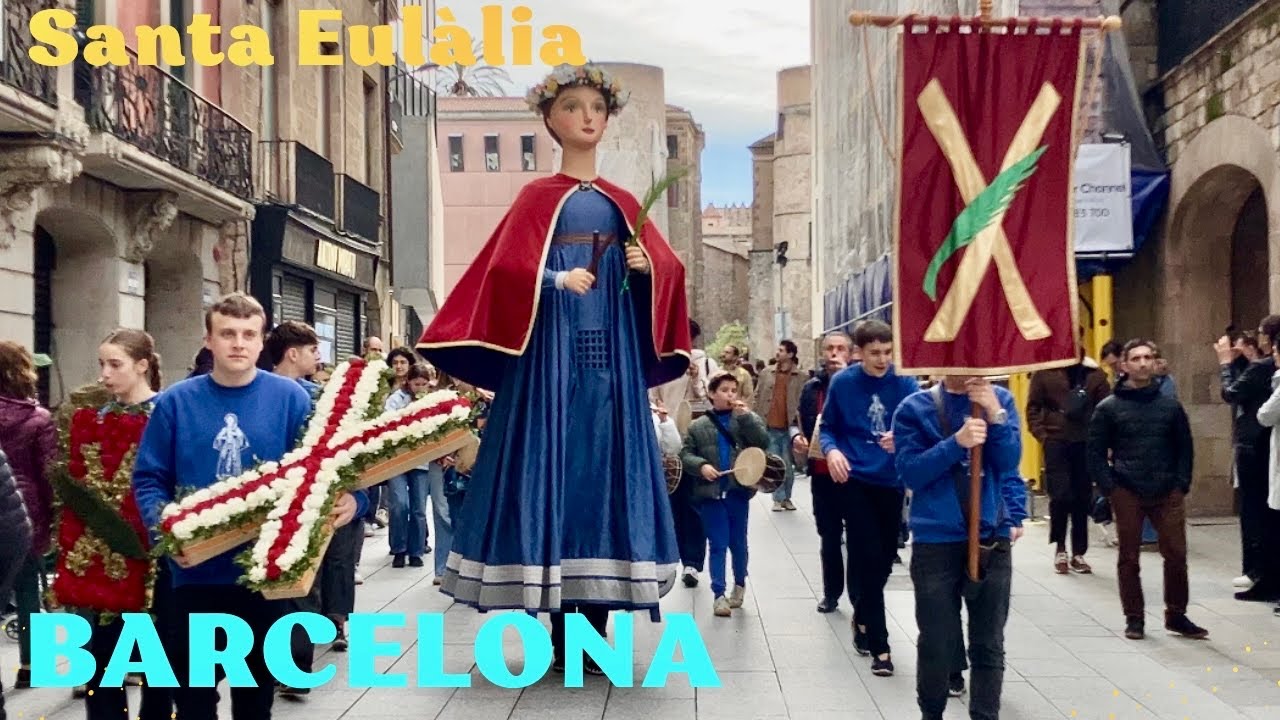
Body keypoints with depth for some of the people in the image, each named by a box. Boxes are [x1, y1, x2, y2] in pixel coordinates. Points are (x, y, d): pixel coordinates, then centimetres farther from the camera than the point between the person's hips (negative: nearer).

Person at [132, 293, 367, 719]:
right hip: (195, 572, 0)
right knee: (193, 685, 11)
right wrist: (164, 526, -18)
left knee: (258, 683, 15)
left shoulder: (291, 398, -3)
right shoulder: (175, 402, -1)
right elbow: (148, 479, 0)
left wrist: (347, 498, -24)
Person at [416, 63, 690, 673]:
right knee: (554, 470, -6)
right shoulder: (538, 197, 6)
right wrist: (556, 279, -20)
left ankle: (596, 631, 7)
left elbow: (668, 267, 12)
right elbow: (505, 267, -5)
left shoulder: (622, 202, 16)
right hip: (553, 352, -3)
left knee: (606, 470, 1)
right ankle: (564, 637, 0)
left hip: (612, 354, 4)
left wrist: (647, 268, -9)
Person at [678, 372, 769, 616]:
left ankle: (740, 583, 34)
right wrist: (701, 466, -13)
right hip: (711, 493, -1)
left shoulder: (748, 419, 4)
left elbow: (763, 443, -9)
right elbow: (685, 454, 6)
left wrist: (746, 416, -17)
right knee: (718, 545, 1)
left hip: (738, 491, 1)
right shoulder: (699, 426, 5)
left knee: (738, 543, 13)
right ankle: (718, 594, 3)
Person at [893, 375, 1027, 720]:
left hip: (993, 540, 2)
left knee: (989, 645, 7)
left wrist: (996, 415, -18)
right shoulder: (915, 408, -3)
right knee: (936, 644, 4)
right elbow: (910, 472, -11)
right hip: (936, 541, -2)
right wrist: (956, 442, -24)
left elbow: (1008, 463, -4)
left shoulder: (1000, 400, 4)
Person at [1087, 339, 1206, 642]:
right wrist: (1109, 488, -9)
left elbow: (1184, 448, 10)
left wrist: (1182, 484, -1)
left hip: (1168, 493, 2)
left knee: (1176, 555, 3)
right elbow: (1096, 452, 0)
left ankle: (1176, 615, 18)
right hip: (1127, 493, -2)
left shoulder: (1170, 406, 8)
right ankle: (1134, 619, 15)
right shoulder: (1108, 408, 0)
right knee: (1129, 558, 5)